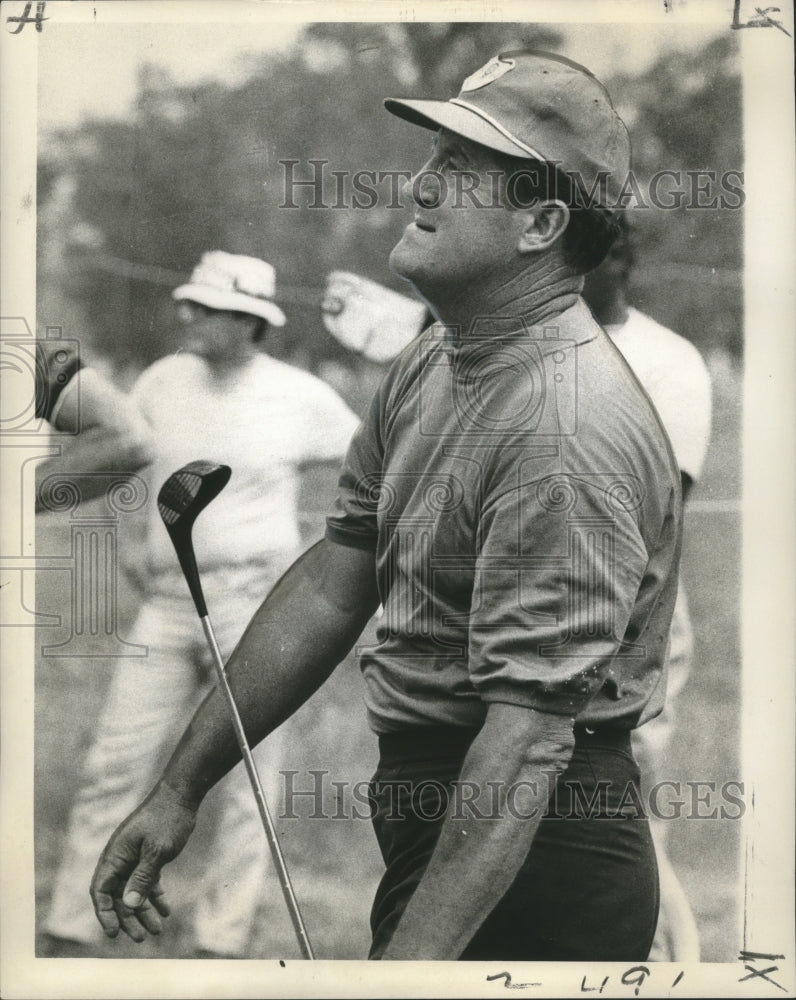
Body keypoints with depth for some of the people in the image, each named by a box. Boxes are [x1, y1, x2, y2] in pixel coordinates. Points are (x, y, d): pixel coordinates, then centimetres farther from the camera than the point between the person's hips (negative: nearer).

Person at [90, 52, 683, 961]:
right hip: (427, 801, 9)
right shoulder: (432, 364, 7)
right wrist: (180, 789, 8)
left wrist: (409, 961, -34)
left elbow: (526, 733, -29)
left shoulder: (568, 431, -24)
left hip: (530, 855, -9)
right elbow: (331, 585, 9)